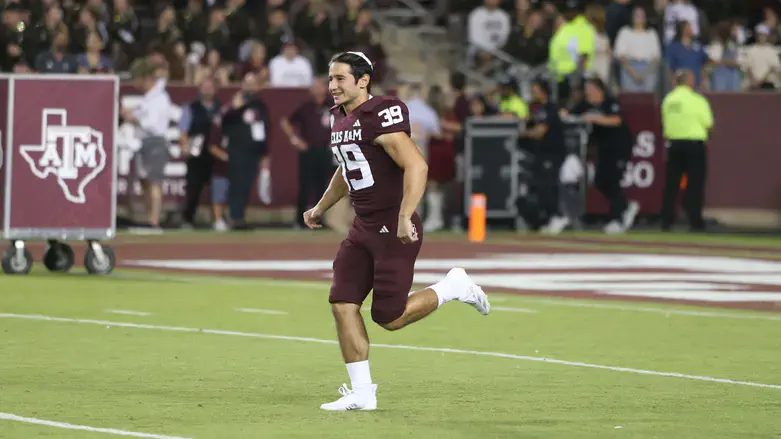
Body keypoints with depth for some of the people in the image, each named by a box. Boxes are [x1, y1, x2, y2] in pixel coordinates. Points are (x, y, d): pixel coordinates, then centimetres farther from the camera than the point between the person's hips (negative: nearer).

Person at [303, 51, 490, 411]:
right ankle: (362, 392, 6)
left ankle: (453, 287, 16)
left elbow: (416, 166, -27)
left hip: (394, 229, -9)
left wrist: (404, 218, -33)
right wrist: (320, 208, 33)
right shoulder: (339, 117, 12)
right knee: (342, 304, -1)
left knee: (390, 317, -7)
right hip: (363, 229, 9)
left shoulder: (380, 115, -18)